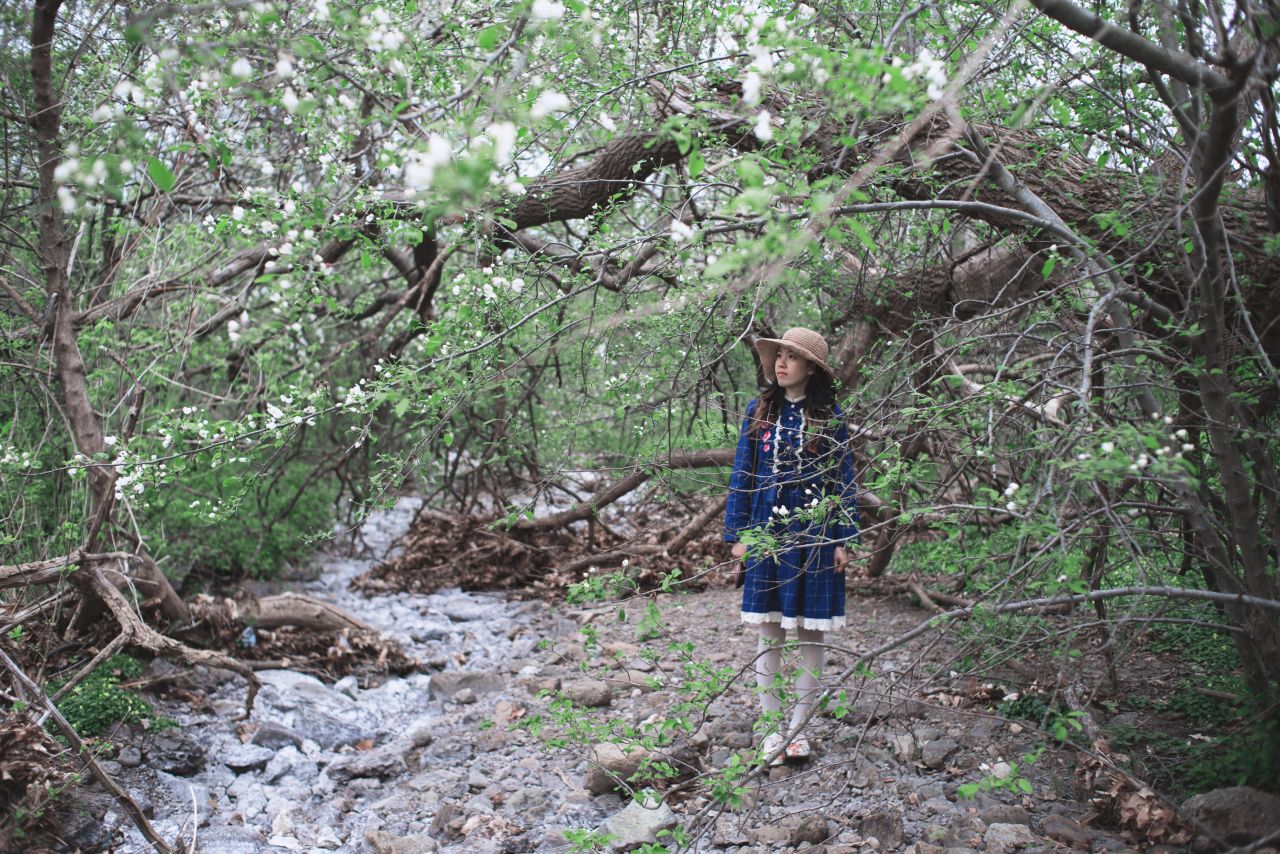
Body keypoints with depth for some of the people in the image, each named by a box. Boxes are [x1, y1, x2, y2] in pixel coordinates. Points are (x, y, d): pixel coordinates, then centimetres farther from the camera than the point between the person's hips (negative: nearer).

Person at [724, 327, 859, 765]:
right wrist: (737, 533, 2)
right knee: (769, 632, 5)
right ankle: (772, 727, 15)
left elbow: (844, 479, 2)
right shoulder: (759, 411, 6)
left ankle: (798, 725, 17)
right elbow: (742, 474, 7)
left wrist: (843, 539, -4)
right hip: (767, 532, 1)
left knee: (811, 632, 5)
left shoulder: (830, 417, 1)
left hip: (815, 536, -1)